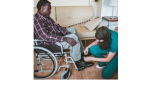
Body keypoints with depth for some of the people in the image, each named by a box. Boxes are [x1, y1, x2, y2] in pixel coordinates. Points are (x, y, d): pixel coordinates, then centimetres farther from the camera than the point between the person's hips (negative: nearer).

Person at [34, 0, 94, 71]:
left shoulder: (46, 17, 7)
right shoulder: (37, 20, -23)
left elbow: (57, 26, 11)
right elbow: (46, 36, -32)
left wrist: (67, 32, -6)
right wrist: (66, 39, -34)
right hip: (50, 43, -10)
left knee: (73, 29, 14)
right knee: (74, 38, -23)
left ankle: (82, 53, 14)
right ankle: (78, 62, -7)